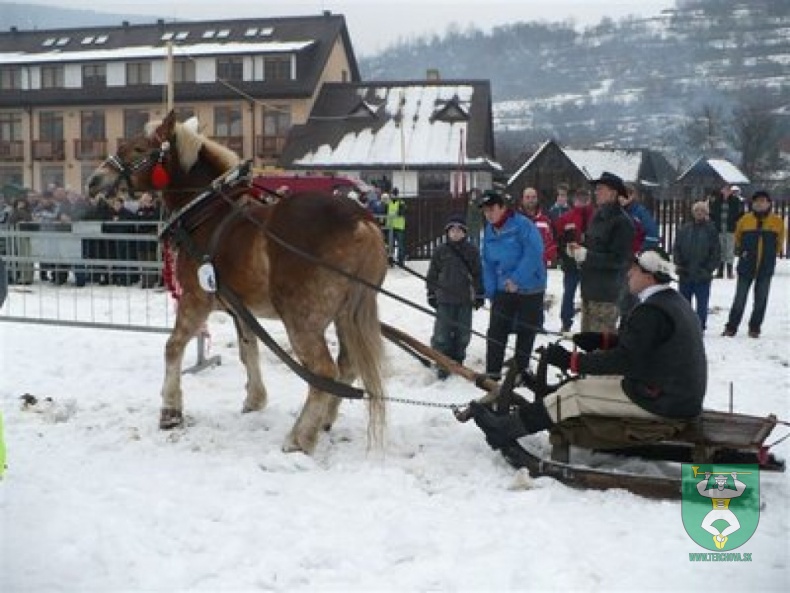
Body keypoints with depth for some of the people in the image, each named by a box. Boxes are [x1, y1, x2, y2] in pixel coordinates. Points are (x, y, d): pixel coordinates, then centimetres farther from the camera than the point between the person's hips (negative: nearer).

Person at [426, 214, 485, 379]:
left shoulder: (472, 250, 2)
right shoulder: (441, 251, 1)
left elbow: (478, 274, 6)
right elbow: (432, 274, 6)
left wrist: (480, 294, 5)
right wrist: (432, 294, 5)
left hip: (465, 299, 1)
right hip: (444, 299, -1)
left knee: (462, 333, 9)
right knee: (442, 333, -2)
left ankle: (457, 362, 23)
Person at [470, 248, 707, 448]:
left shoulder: (651, 311, -22)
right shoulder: (674, 301, 11)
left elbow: (624, 360, -24)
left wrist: (571, 361, -17)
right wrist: (602, 339, 10)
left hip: (660, 400, -10)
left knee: (576, 393, -5)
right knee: (590, 381, 17)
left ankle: (505, 429, 1)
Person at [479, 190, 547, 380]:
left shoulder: (522, 224, -15)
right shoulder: (489, 231, 6)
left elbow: (534, 253, -23)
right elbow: (488, 263, 11)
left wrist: (517, 279, -24)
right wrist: (491, 291, 3)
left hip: (530, 288, -4)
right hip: (503, 289, 5)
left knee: (526, 331, 8)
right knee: (496, 330, -4)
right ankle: (492, 372, 4)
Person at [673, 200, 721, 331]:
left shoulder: (711, 230, -1)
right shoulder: (684, 229, 4)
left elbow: (716, 252, -1)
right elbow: (676, 248, 8)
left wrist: (709, 269, -9)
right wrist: (679, 264, -4)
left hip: (703, 276, -2)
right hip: (685, 275, 2)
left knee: (702, 304, 4)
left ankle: (700, 328, 11)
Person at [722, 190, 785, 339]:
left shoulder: (777, 221, -2)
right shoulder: (745, 220, -2)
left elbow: (779, 242, 11)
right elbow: (737, 239, 13)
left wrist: (771, 255, 8)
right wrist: (741, 252, 4)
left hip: (766, 268, 1)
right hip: (746, 266, -1)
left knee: (761, 300, 7)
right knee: (740, 299, 3)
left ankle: (754, 328, 18)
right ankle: (731, 327, 11)